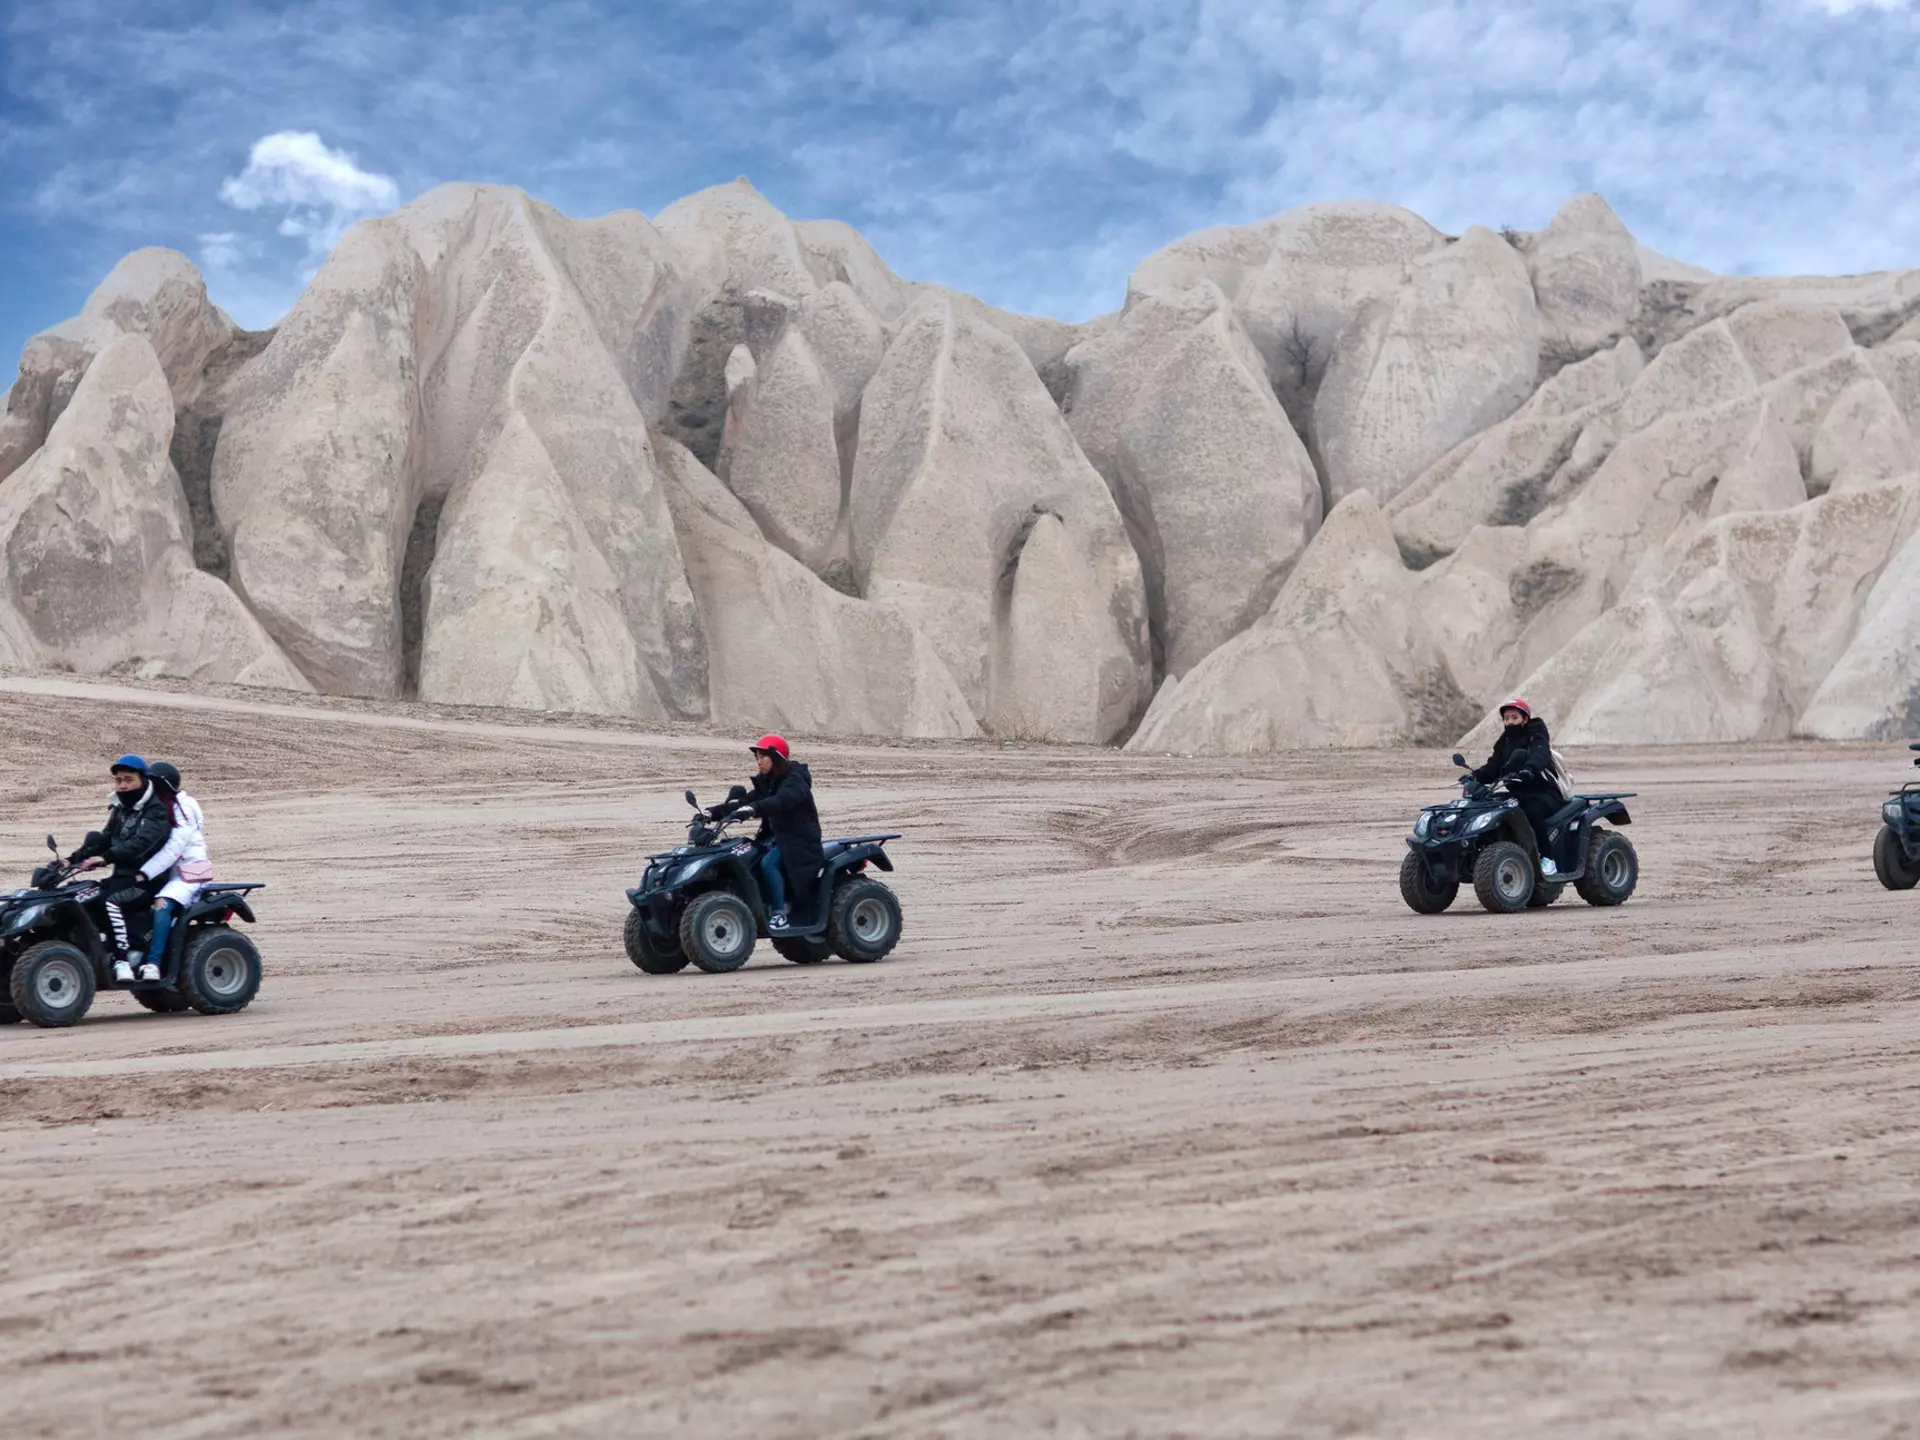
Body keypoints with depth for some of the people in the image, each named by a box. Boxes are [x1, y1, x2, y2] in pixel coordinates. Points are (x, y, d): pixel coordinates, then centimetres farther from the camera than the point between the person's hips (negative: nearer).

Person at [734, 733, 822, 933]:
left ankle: (779, 913, -25)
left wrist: (754, 808, -49)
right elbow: (746, 801, 5)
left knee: (768, 863, -31)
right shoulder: (765, 782, 12)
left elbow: (783, 800, -34)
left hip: (800, 840, -8)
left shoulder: (795, 780, -14)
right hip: (777, 836, 8)